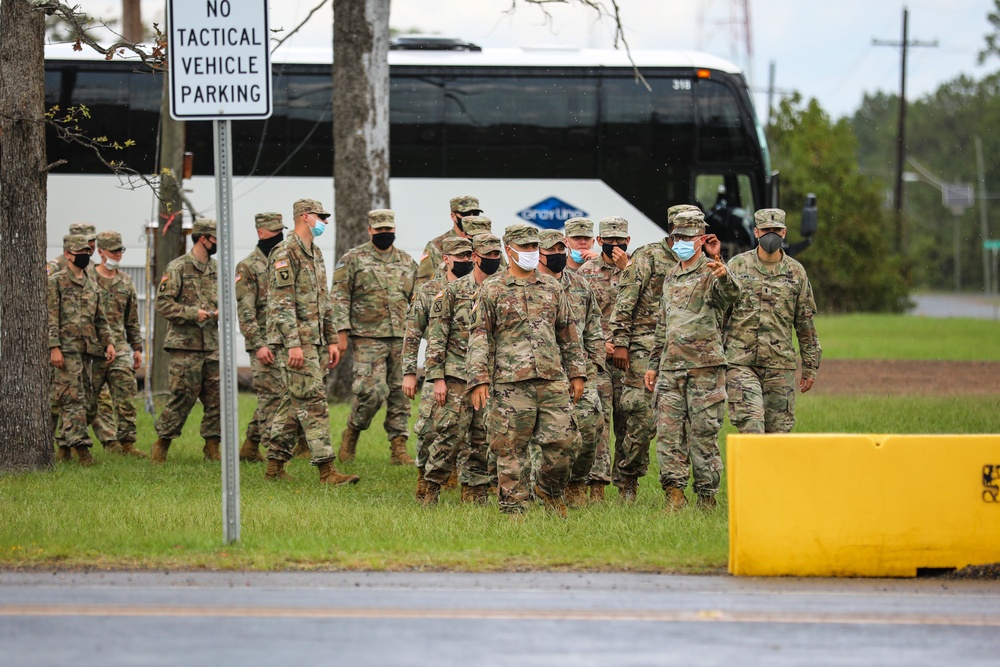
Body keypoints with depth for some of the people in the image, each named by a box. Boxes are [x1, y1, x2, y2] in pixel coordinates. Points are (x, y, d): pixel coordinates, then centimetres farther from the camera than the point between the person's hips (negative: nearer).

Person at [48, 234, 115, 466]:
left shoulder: (92, 285, 18)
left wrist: (108, 342, 7)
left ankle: (65, 447, 14)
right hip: (65, 349, -7)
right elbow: (50, 318, -9)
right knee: (73, 398, -12)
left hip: (86, 349, 7)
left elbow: (100, 319, 21)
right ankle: (80, 445, -17)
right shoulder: (56, 282, -3)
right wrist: (54, 348, -17)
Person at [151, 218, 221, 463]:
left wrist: (220, 312, 3)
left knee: (216, 398, 3)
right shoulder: (178, 268, -6)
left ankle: (212, 448, 10)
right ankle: (162, 445, 2)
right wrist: (192, 313, -19)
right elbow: (163, 303, -10)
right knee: (182, 397, -8)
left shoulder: (215, 270, 14)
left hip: (212, 345, 6)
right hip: (185, 344, -6)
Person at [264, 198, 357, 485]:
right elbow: (281, 303, -18)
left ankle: (275, 465, 15)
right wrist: (293, 344, -23)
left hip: (315, 341, 9)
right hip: (294, 341, -9)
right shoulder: (285, 253, -12)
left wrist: (331, 340, 18)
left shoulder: (315, 254, 18)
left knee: (292, 403, 11)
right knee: (313, 403, -12)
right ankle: (326, 469, -14)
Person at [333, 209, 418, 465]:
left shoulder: (407, 262, 14)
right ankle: (351, 433, 10)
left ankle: (398, 449, 7)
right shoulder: (353, 259, 1)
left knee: (400, 394, 3)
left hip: (402, 338, 4)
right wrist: (342, 334, -10)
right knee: (372, 392, -14)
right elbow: (340, 298, -3)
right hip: (368, 337, -4)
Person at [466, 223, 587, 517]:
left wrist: (577, 372, 15)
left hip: (553, 380, 3)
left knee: (561, 440, 0)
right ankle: (513, 507, 7)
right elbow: (479, 337, -2)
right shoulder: (492, 290, 2)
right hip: (510, 382, -3)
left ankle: (551, 489, 24)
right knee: (512, 448, -1)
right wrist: (479, 380, -10)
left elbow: (569, 334, 20)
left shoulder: (552, 288, 14)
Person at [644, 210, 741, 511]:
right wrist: (653, 364, 23)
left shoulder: (711, 274, -4)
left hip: (705, 366, -6)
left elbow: (731, 294, -28)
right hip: (671, 368, 6)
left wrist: (722, 274, -51)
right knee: (668, 431, -1)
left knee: (703, 433, -2)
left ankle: (707, 495, 5)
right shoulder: (671, 277, 18)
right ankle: (674, 494, 0)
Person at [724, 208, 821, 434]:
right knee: (750, 425, -15)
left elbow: (805, 323, 12)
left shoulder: (796, 272, 8)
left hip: (780, 365, 2)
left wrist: (810, 367, 10)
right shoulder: (737, 266, 4)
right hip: (741, 364, -2)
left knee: (778, 429, 4)